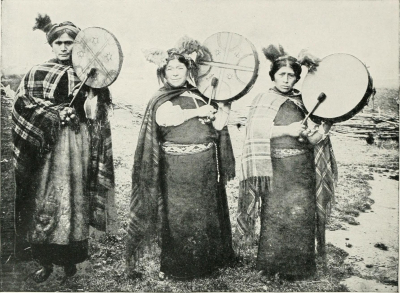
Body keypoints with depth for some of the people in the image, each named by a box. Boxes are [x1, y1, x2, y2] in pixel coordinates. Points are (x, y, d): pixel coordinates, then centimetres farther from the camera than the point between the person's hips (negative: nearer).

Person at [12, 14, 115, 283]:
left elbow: (94, 115, -1)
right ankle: (45, 262, 17)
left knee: (72, 199, 2)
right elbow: (22, 106, -1)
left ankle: (71, 260, 18)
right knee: (41, 201, 2)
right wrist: (56, 114, -10)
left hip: (75, 144, -1)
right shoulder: (37, 73, 9)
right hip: (44, 146, 1)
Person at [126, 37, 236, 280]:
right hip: (177, 167, -5)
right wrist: (198, 112, -18)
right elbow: (165, 117, -25)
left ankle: (207, 261, 34)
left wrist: (225, 103, -6)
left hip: (205, 167, 5)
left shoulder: (199, 96, 11)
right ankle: (172, 268, 20)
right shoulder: (162, 100, -2)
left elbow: (218, 125, 8)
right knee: (179, 216, 3)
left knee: (207, 213, 15)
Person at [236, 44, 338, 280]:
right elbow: (257, 132, -9)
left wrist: (312, 133, -12)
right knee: (274, 214, 0)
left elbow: (315, 135, 11)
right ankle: (273, 264, 18)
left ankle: (297, 266, 19)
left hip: (301, 166, 3)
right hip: (275, 167, -2)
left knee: (300, 213, 2)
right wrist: (287, 130, -16)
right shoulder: (263, 101, 3)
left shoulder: (303, 101, 11)